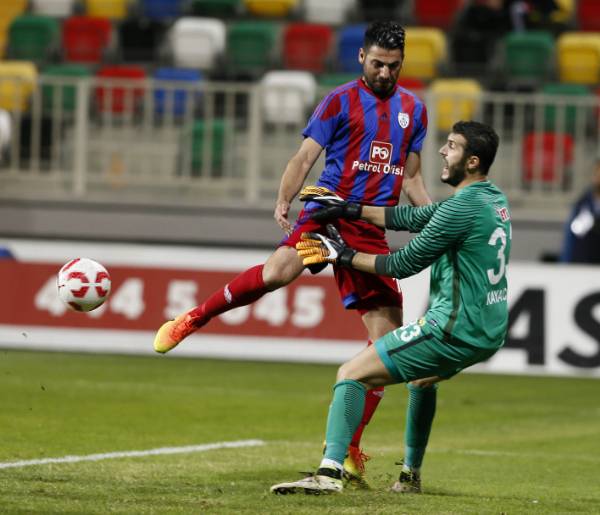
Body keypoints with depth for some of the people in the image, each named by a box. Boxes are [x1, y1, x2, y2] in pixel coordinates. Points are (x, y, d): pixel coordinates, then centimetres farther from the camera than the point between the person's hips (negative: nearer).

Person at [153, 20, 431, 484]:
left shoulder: (414, 110, 17)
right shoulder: (341, 101, 4)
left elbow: (412, 177, 24)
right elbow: (305, 156, 0)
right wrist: (284, 202, -14)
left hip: (371, 230, 5)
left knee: (386, 338, -1)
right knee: (279, 270, -35)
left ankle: (349, 449, 9)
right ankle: (192, 319, -15)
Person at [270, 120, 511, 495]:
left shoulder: (462, 208, -18)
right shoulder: (494, 199, 12)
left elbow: (404, 264, -11)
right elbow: (414, 218, 20)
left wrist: (346, 257, 2)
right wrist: (354, 211, 20)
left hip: (455, 329, -10)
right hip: (490, 332, 10)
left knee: (351, 375, -10)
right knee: (422, 378, 38)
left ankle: (330, 471, -25)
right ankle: (411, 476, 41)